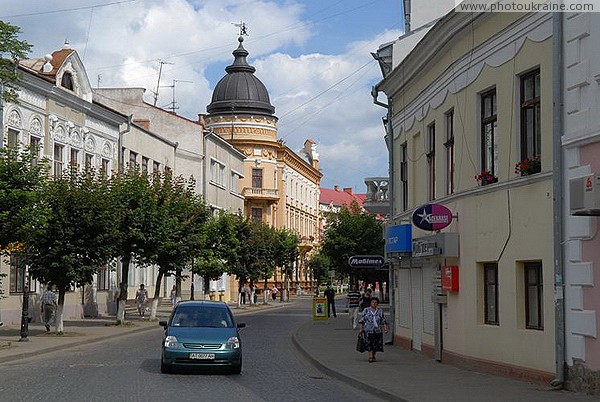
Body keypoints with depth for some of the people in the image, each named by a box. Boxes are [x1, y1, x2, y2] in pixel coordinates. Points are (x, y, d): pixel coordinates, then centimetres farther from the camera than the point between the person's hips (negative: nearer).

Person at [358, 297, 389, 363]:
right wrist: (361, 328, -1)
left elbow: (383, 321, 12)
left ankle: (373, 356, 17)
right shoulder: (366, 310, 5)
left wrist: (385, 327, 0)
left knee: (376, 344, 2)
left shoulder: (380, 311, 10)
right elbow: (362, 320, 6)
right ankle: (370, 357, -14)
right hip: (368, 330, -2)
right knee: (369, 344, -12)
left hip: (377, 330, 2)